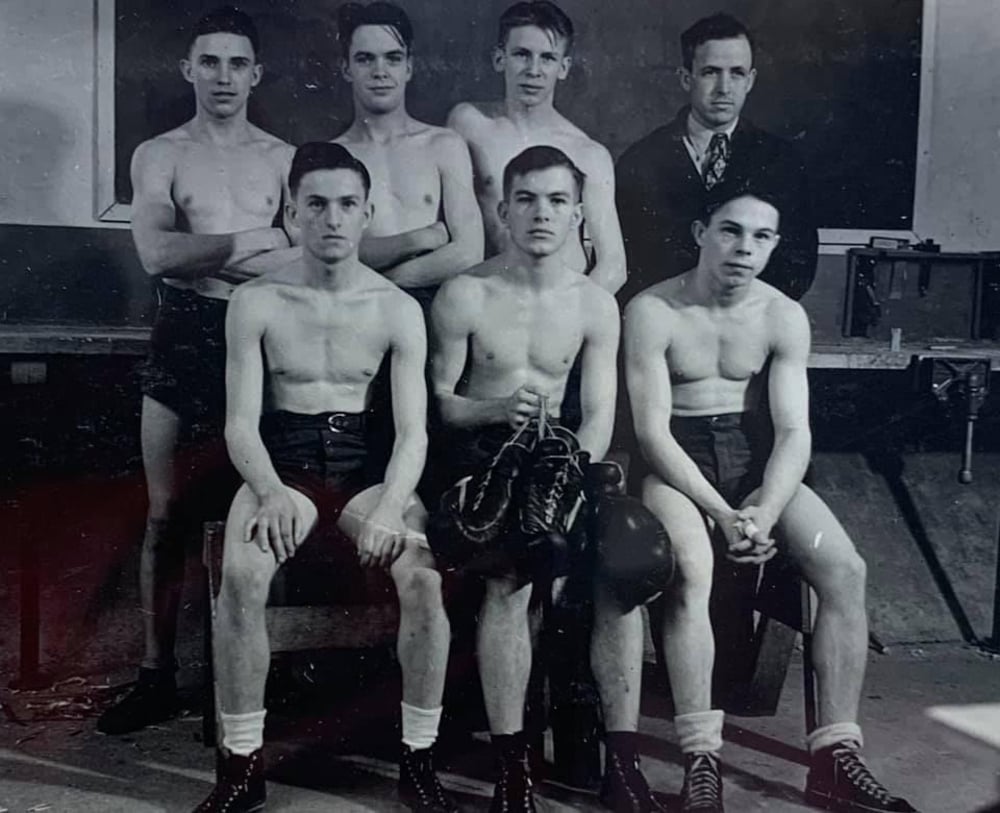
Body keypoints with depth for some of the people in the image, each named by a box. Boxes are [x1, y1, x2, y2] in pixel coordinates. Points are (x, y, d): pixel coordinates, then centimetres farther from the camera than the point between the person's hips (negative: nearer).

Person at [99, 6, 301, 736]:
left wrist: (204, 252, -10)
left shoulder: (285, 158, 9)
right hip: (186, 337, 0)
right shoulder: (159, 156, 6)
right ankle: (158, 675, 12)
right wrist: (249, 241, -9)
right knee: (169, 516, 2)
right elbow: (157, 254, -10)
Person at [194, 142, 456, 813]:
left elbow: (413, 430, -5)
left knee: (423, 575, -28)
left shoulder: (399, 309, 1)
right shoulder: (256, 303, 1)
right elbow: (241, 422, -4)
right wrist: (270, 491, -25)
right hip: (282, 464, 0)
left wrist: (391, 506, -24)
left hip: (365, 466, 1)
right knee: (242, 574, -31)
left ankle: (419, 759, -10)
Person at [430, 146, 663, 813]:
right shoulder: (465, 295, -2)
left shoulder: (596, 304, 6)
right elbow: (439, 402, -1)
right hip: (482, 453, -3)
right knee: (511, 575, -30)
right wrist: (501, 410, -20)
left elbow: (599, 415, 1)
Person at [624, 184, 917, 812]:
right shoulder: (653, 311, -9)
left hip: (755, 459, 4)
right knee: (691, 570, -34)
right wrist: (722, 514, -24)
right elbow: (652, 430, -14)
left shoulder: (785, 316, 2)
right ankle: (702, 760, -25)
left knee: (845, 569, -17)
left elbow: (794, 431, -4)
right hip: (676, 463, -4)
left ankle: (836, 757, -9)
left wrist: (763, 512, -22)